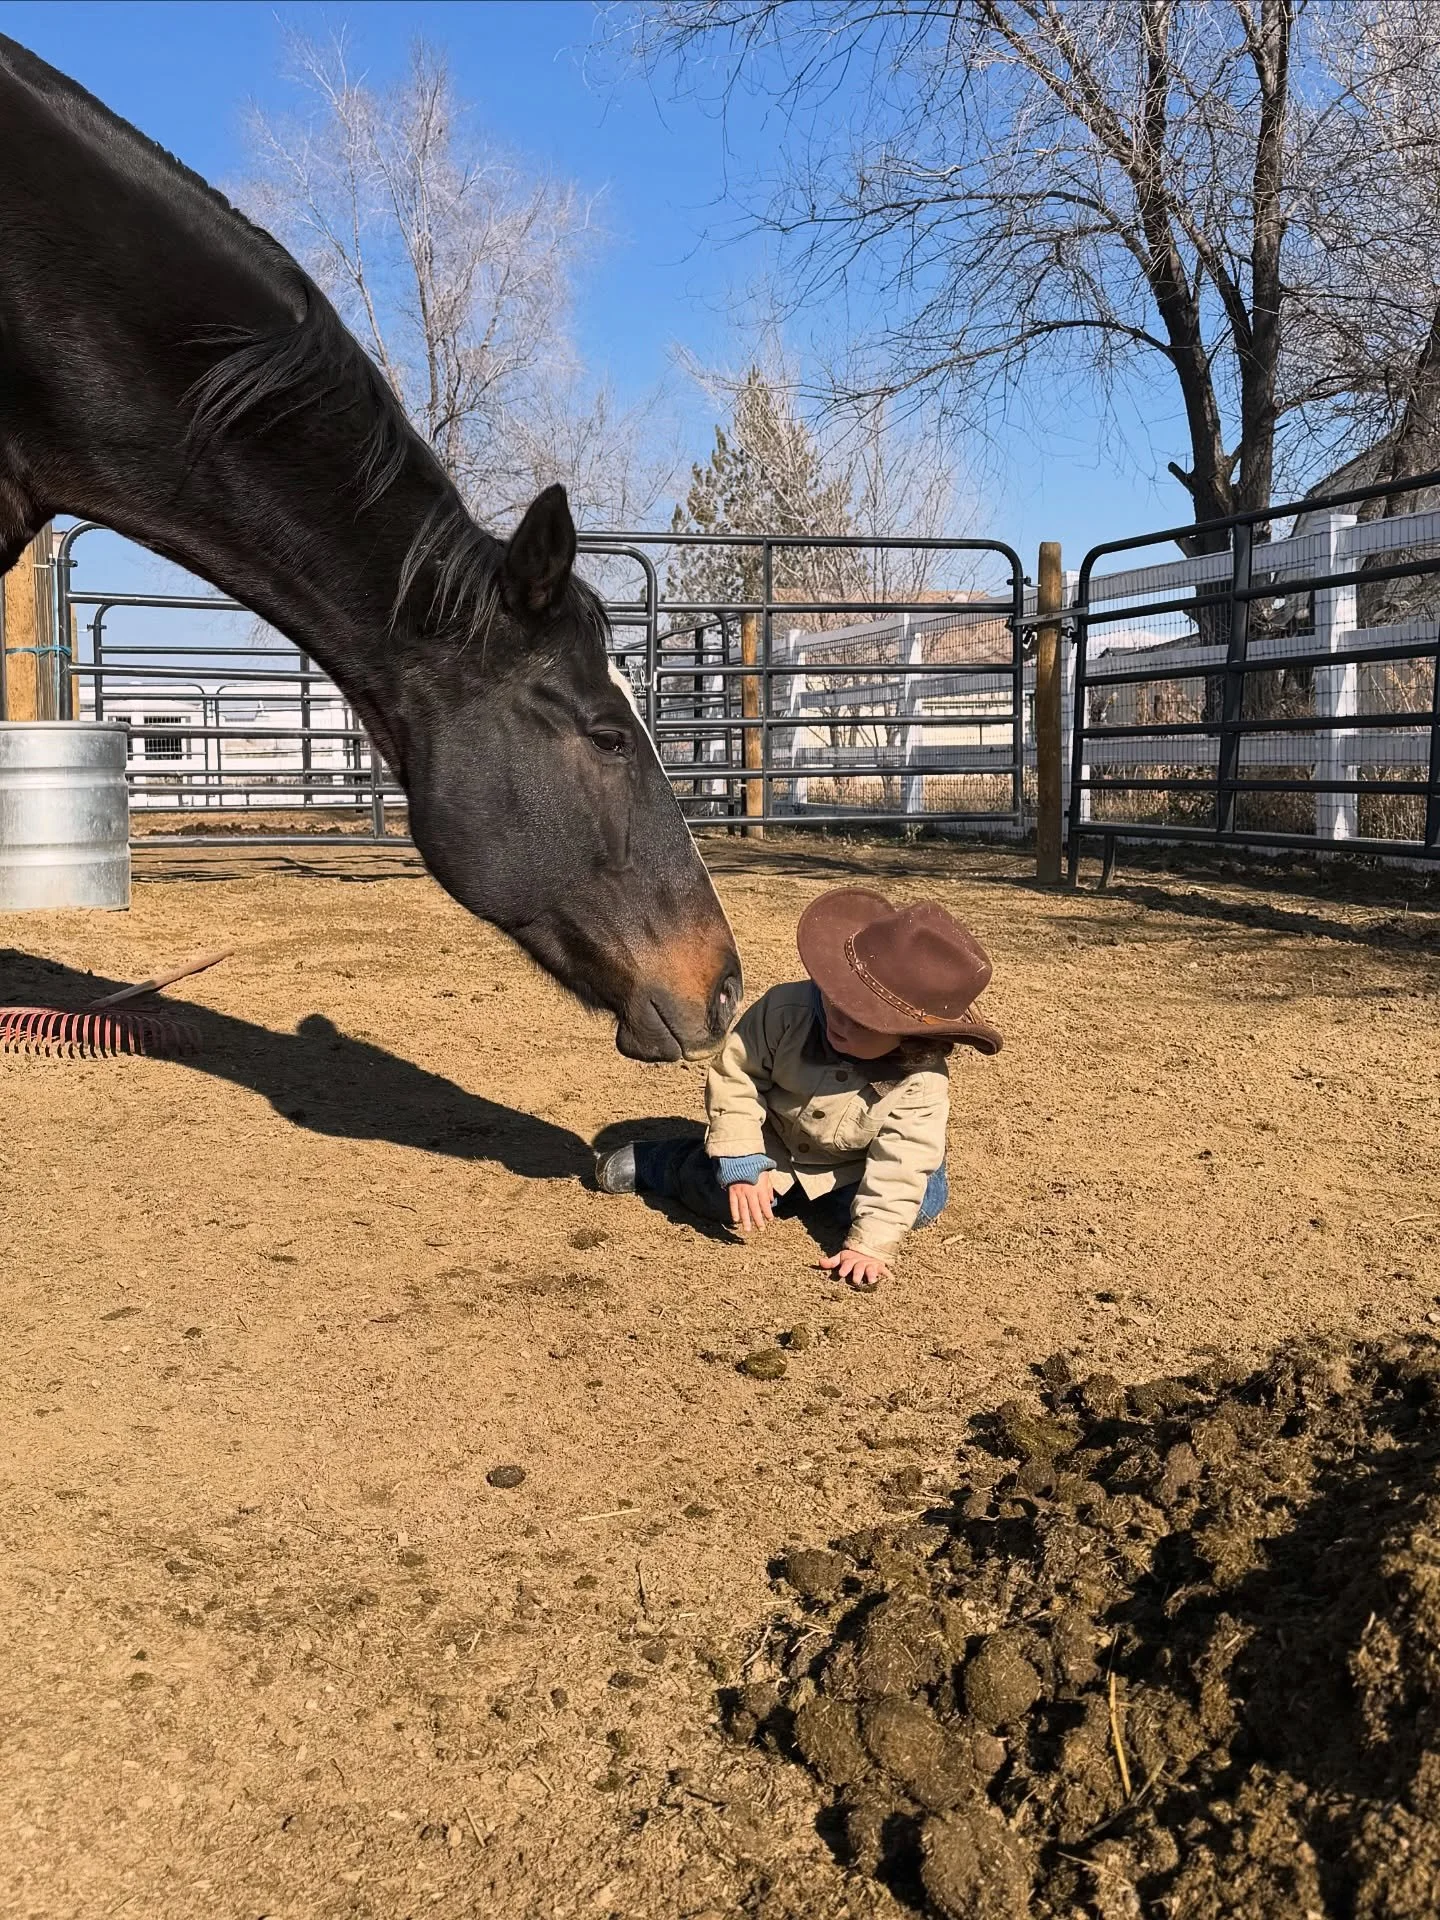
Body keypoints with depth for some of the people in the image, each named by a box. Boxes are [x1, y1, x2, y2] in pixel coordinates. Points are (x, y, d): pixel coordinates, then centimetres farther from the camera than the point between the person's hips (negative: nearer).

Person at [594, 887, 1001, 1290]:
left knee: (924, 1201, -16)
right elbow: (735, 1074, -21)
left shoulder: (923, 1083, -33)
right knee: (714, 1192, -18)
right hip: (770, 1146, 0)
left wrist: (870, 1245, -34)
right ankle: (647, 1162, 13)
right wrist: (741, 1165, -25)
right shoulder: (787, 1010, -32)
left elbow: (900, 1165, -29)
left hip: (851, 1164, 1)